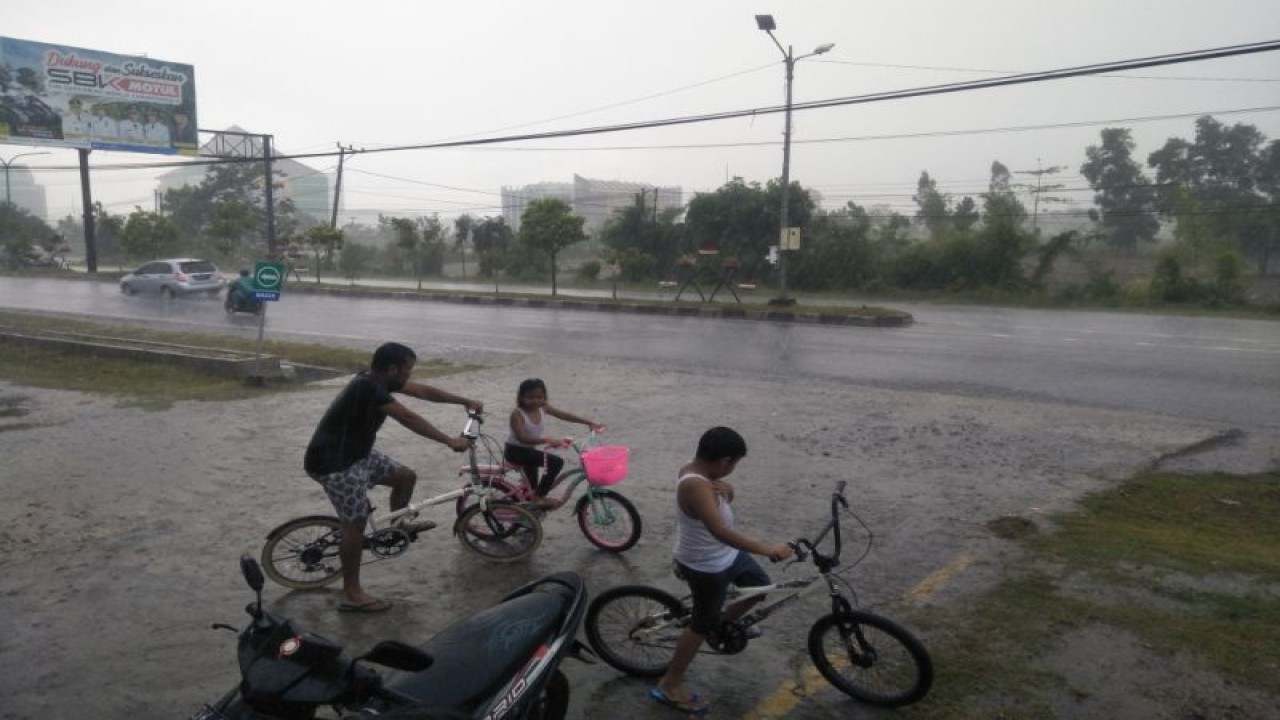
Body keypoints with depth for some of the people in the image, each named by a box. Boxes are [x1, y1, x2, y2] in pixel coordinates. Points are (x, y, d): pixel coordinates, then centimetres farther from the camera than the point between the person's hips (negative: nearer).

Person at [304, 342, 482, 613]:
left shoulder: (380, 380, 0)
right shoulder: (367, 387, -28)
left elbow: (425, 392, 8)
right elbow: (410, 419, -30)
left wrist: (466, 401, 8)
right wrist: (450, 441, -27)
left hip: (356, 452, 10)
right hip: (332, 462, -10)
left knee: (406, 476, 11)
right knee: (355, 524, -7)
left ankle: (398, 523, 36)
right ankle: (351, 595, 3)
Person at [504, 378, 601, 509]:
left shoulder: (543, 408, -4)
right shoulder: (517, 414, -23)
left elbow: (565, 415, -2)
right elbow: (522, 438, -35)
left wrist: (589, 423, -8)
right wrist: (547, 440, -47)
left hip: (529, 450, 8)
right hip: (515, 450, -8)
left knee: (532, 486, 22)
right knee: (556, 462, -21)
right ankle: (539, 497, -13)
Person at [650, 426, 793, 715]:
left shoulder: (697, 470, -4)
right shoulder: (695, 485, -36)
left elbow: (729, 495, 8)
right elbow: (721, 531, -44)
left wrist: (724, 490, -17)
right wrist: (767, 549, -43)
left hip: (725, 554, 9)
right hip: (707, 567, -9)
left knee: (760, 584, 22)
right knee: (703, 624, 8)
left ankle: (725, 622, 44)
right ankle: (669, 686, 23)